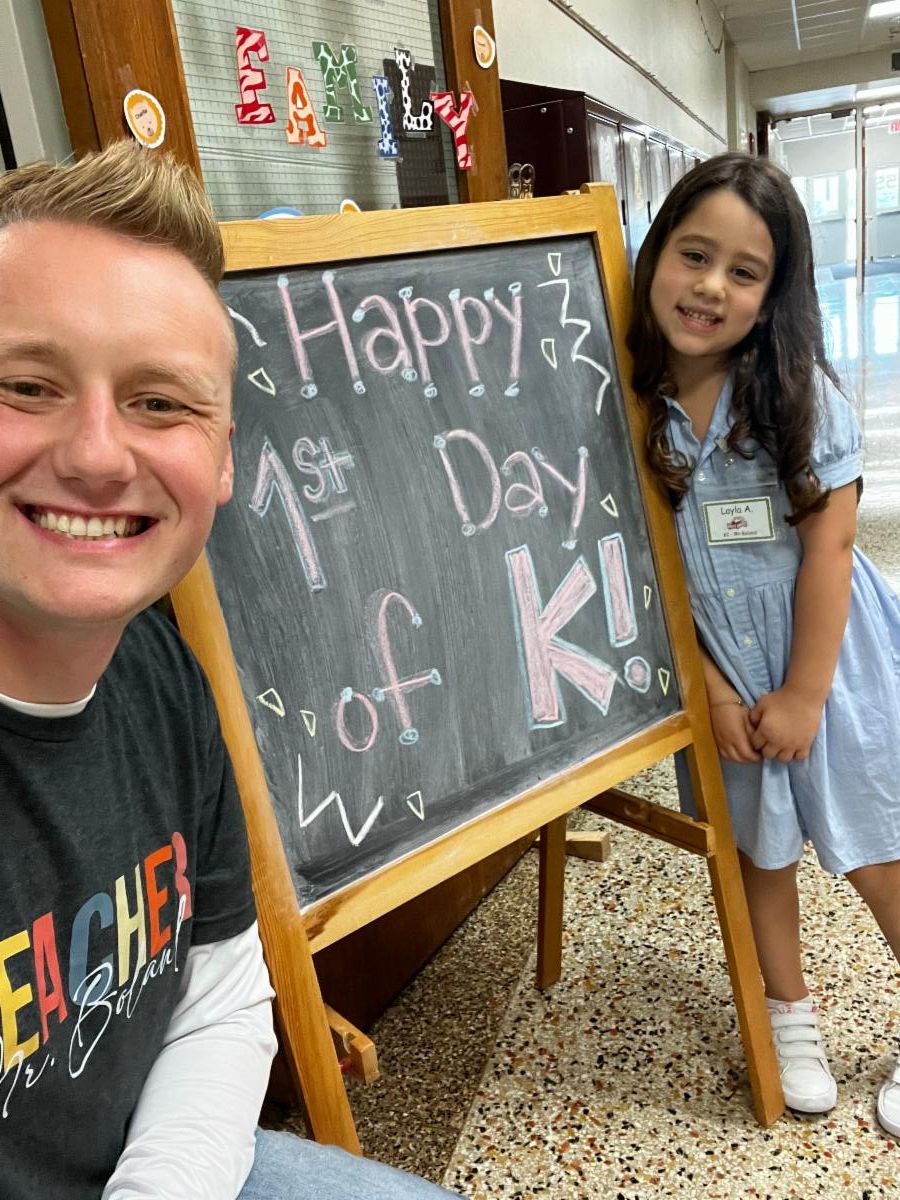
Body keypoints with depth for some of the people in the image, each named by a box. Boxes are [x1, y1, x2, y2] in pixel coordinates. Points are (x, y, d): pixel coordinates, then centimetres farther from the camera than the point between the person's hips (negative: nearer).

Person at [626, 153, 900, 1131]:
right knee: (757, 847, 19)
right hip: (721, 670, 3)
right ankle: (789, 1015, 42)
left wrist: (802, 695, -12)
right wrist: (710, 686, -8)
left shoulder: (800, 395, -15)